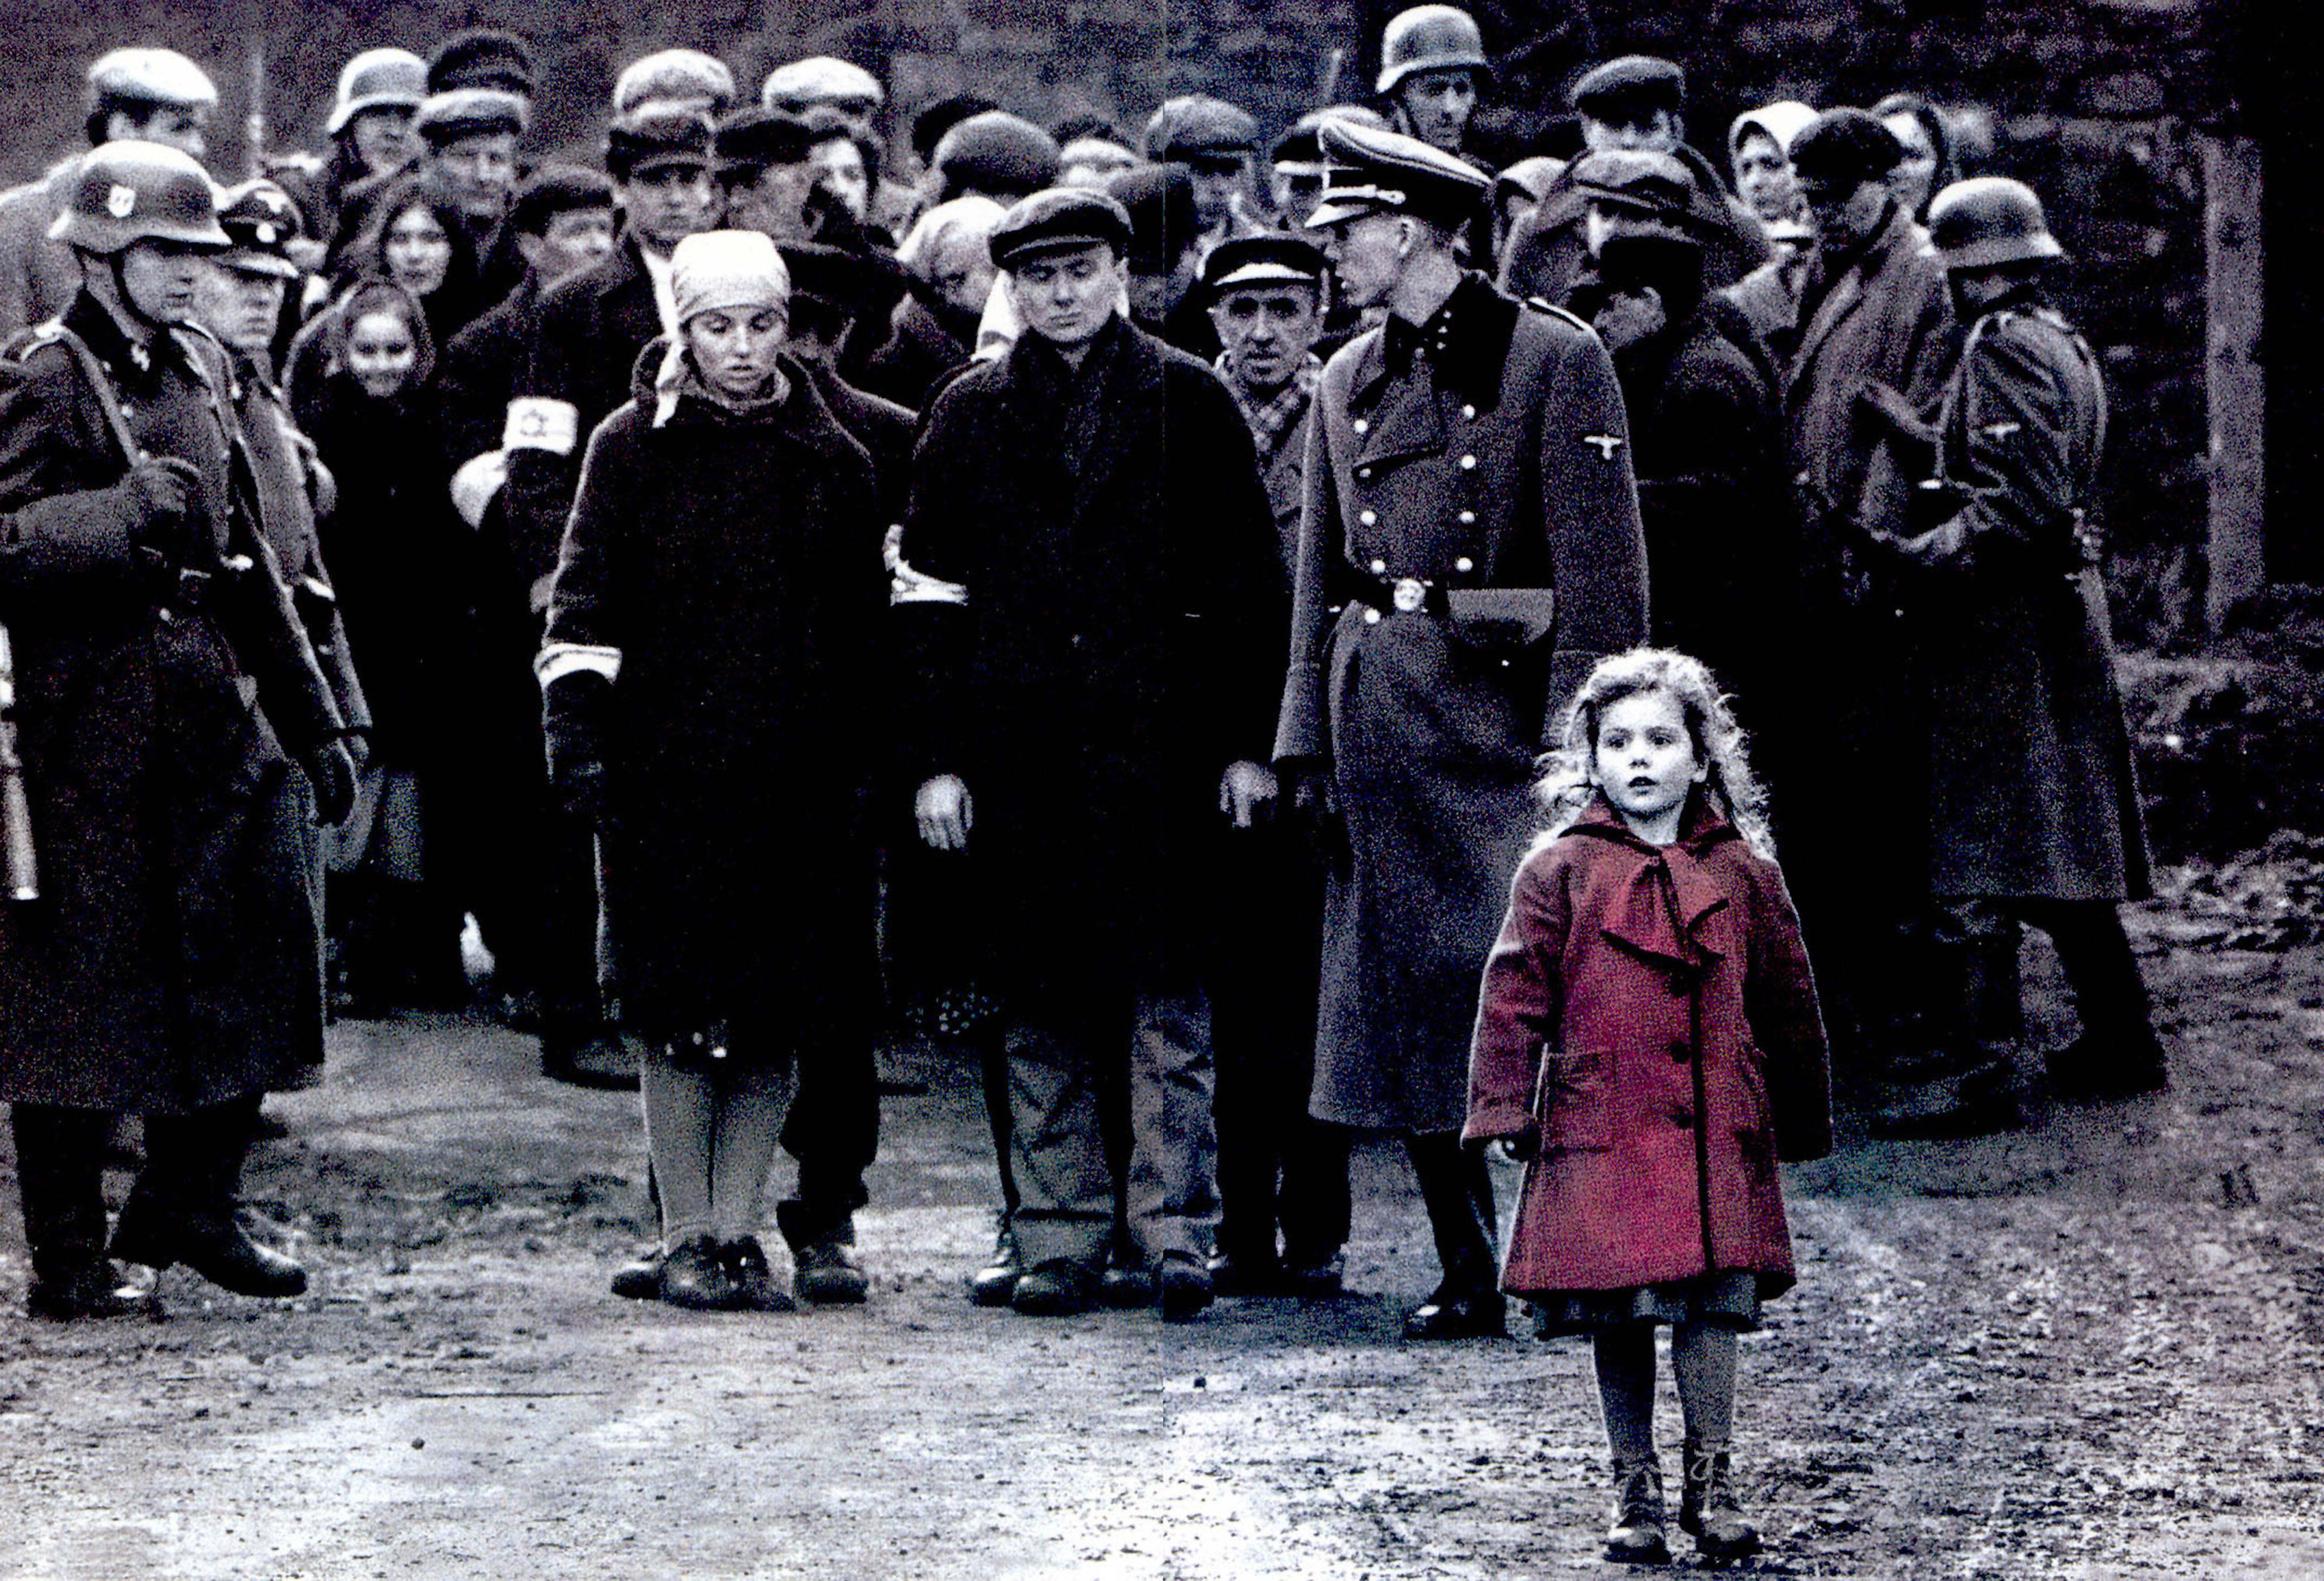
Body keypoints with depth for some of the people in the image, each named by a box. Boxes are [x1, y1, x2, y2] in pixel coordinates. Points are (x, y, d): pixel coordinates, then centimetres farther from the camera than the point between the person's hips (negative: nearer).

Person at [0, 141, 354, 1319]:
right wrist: (124, 515, -29)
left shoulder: (196, 370, 15)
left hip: (214, 710, 8)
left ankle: (187, 1203, 21)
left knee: (259, 946, 6)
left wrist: (312, 722, 20)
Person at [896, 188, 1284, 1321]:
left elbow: (1245, 580, 6)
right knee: (1039, 998, 4)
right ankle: (1058, 1235, 11)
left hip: (1158, 739, -2)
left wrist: (1246, 740, 0)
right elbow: (929, 595, 9)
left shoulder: (1189, 402, 7)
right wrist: (934, 759, 2)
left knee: (1168, 988, -5)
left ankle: (1177, 1226, -1)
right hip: (1018, 748, 2)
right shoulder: (970, 416, 11)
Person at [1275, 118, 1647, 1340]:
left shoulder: (1555, 360, -5)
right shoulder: (1349, 383, 13)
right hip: (1380, 722, 6)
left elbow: (1599, 570, -8)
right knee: (1404, 998, 5)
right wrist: (1308, 743, 11)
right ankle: (1469, 1275, 11)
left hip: (1500, 708, -6)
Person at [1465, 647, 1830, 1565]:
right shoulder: (1560, 872, 2)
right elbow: (1514, 996, 2)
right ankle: (1635, 1495, 13)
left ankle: (1712, 1486, 7)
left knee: (1712, 1304, -4)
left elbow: (1787, 1001, 16)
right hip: (1599, 1131, -1)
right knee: (1617, 1316, 3)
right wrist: (1503, 1110, -4)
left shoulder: (1742, 873, 8)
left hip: (1715, 1129, 1)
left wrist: (1803, 1124, 19)